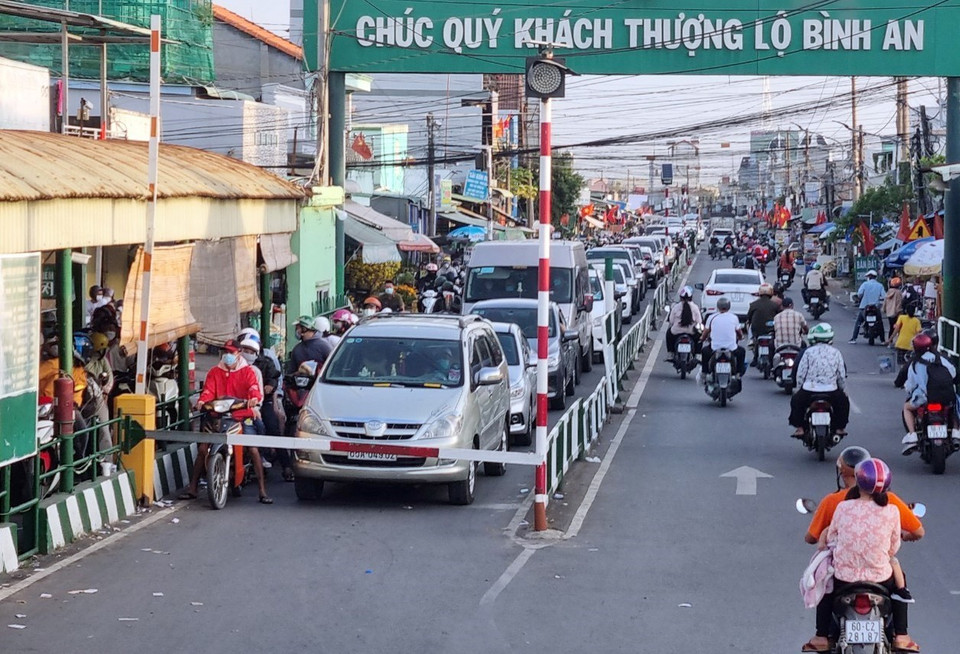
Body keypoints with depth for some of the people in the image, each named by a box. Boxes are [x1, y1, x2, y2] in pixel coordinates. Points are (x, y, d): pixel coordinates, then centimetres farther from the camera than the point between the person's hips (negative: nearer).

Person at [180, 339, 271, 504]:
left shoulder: (247, 371, 6)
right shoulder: (215, 372, 14)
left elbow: (253, 386, -11)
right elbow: (208, 389, 1)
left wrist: (254, 398, -35)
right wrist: (202, 400, -22)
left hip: (242, 416, -2)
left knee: (253, 449, -16)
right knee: (202, 448, -7)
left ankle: (263, 491, -10)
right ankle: (192, 488, 2)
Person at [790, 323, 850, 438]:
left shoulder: (808, 352, -1)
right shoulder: (836, 353, 5)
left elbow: (801, 373, 0)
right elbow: (842, 375, 8)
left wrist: (799, 389, 16)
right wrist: (841, 388, 25)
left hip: (809, 391, -1)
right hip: (831, 392, 1)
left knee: (796, 401, 27)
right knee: (843, 400, 30)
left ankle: (799, 428, 19)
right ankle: (840, 428, 30)